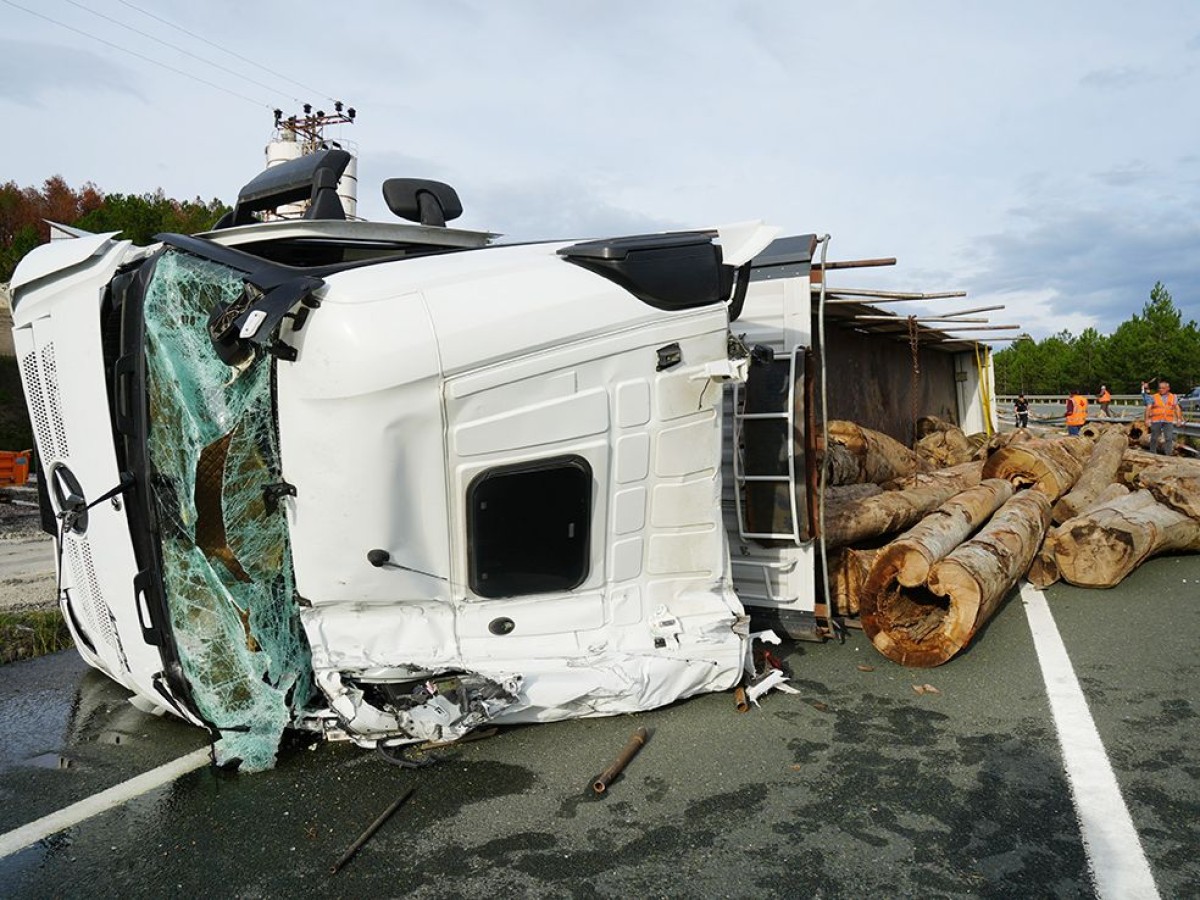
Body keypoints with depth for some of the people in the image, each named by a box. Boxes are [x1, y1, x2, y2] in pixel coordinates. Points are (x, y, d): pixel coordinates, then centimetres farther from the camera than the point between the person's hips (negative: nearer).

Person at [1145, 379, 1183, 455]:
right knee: (1154, 438, 3)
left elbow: (1177, 408, 4)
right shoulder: (1153, 397, 4)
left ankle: (1168, 455, -3)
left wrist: (1179, 419, -7)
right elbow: (1148, 408, -2)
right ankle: (1152, 454, 12)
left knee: (1169, 438, -6)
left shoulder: (1173, 397, 10)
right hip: (1156, 421, -1)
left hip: (1168, 421, 1)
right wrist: (1147, 419, -13)